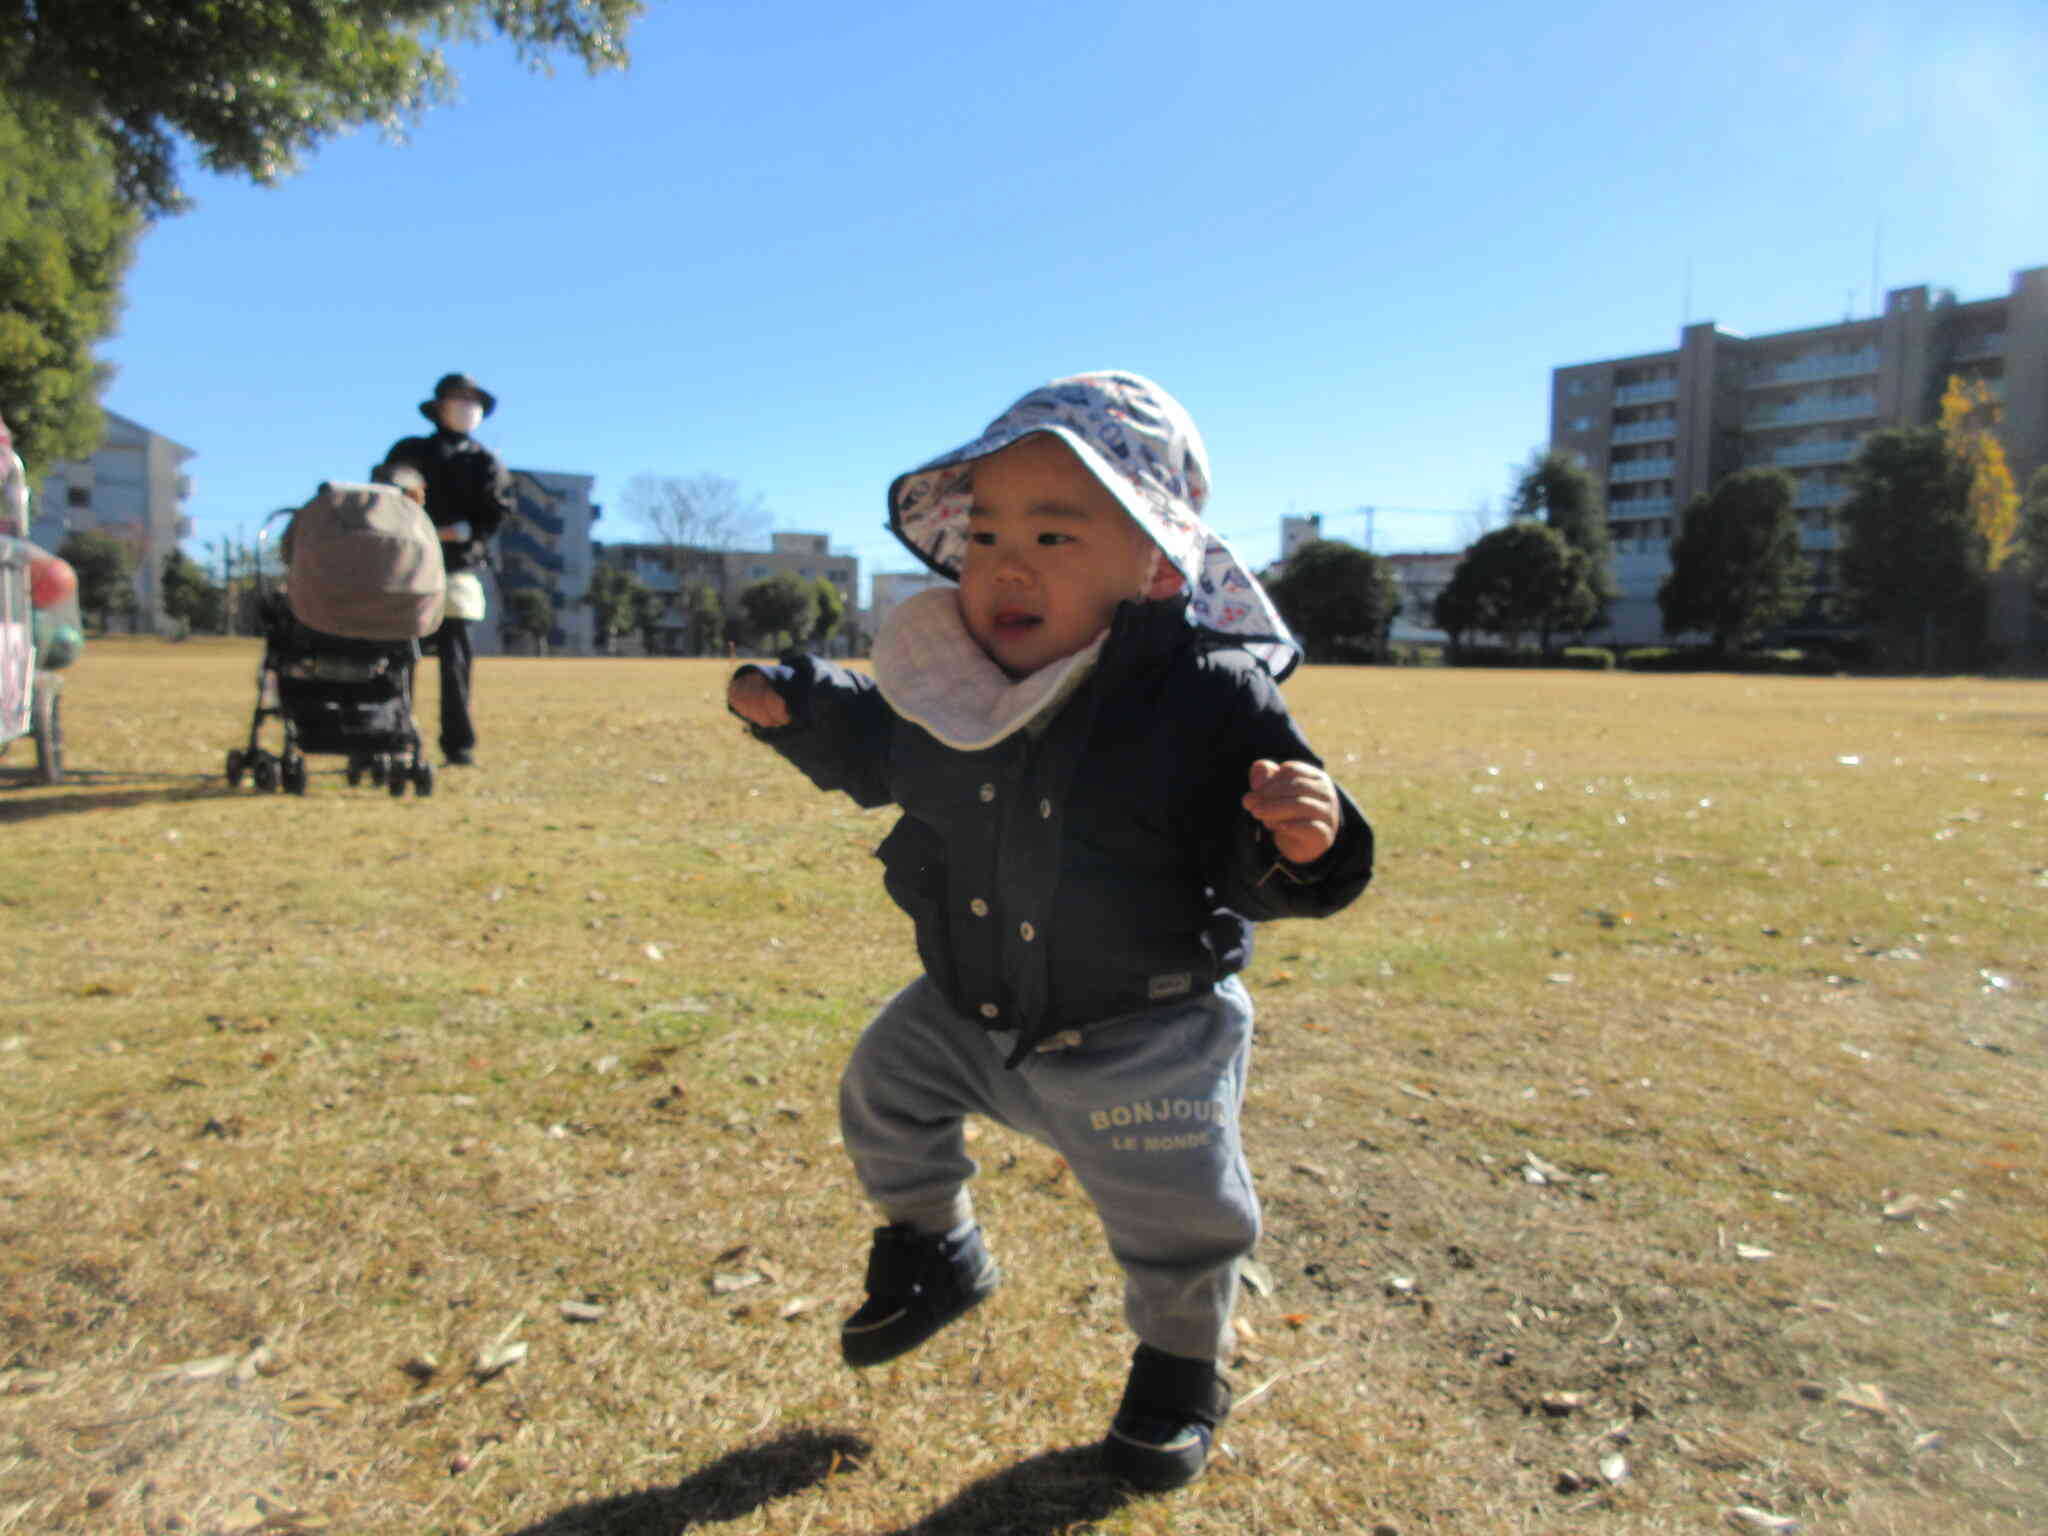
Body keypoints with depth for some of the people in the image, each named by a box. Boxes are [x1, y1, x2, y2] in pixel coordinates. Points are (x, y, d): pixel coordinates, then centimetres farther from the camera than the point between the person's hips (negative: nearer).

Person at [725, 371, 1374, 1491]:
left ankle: (1178, 1371, 45)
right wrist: (796, 708, -1)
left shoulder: (1212, 696, -25)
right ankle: (933, 1253, 50)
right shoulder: (942, 679, -10)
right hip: (967, 1008, 5)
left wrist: (1301, 843, -43)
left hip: (1145, 1040, -4)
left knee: (1177, 1228, 9)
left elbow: (1262, 868, -21)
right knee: (882, 1095, 19)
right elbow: (879, 755, 11)